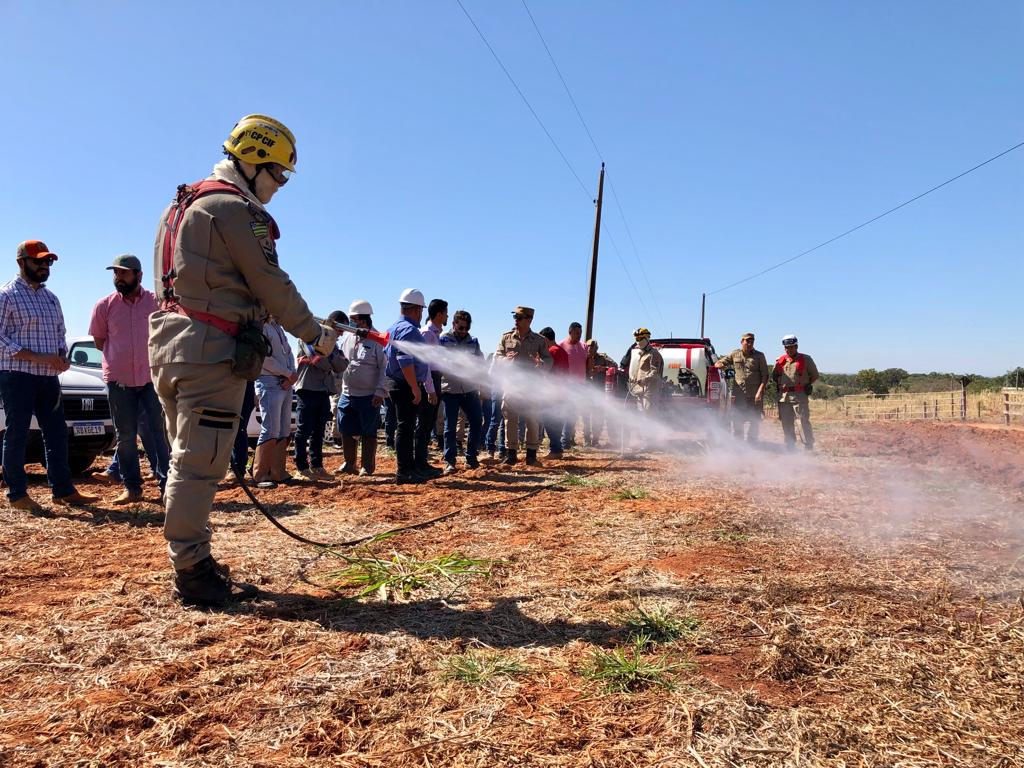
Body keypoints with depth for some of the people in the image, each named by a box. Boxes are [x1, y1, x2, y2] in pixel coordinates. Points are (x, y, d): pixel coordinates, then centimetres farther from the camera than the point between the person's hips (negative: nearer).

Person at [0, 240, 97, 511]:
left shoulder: (51, 298, 16)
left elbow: (60, 333, 22)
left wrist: (62, 356, 0)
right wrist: (38, 358, -19)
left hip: (48, 377, 7)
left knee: (57, 432, 7)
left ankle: (62, 489, 15)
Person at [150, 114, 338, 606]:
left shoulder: (186, 205, 22)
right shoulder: (234, 208, -8)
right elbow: (272, 285, -10)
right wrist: (315, 335, 0)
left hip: (171, 343, 10)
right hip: (212, 349, -10)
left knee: (187, 461, 13)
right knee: (199, 463, -7)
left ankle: (192, 562, 21)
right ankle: (192, 571, -1)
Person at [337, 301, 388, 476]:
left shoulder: (377, 341, -9)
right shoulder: (348, 339, 11)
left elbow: (385, 368, -11)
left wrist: (380, 392, -15)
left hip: (369, 397, -6)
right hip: (347, 395, 6)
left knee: (368, 434, 4)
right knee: (346, 432, 12)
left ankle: (367, 466, 15)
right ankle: (349, 464, 25)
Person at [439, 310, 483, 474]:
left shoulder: (473, 342, 10)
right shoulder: (443, 341, 1)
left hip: (470, 390, 3)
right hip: (450, 390, -3)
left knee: (476, 422, 2)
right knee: (450, 427, 0)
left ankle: (471, 458, 16)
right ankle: (449, 461, 8)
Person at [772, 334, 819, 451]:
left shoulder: (805, 359, 3)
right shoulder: (780, 361, 13)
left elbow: (815, 375, 11)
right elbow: (774, 376, 25)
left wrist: (809, 385, 0)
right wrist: (779, 385, 11)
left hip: (800, 395, -4)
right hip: (783, 396, 4)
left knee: (804, 421, -7)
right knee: (786, 423, 7)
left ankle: (809, 446, 0)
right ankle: (790, 446, 17)